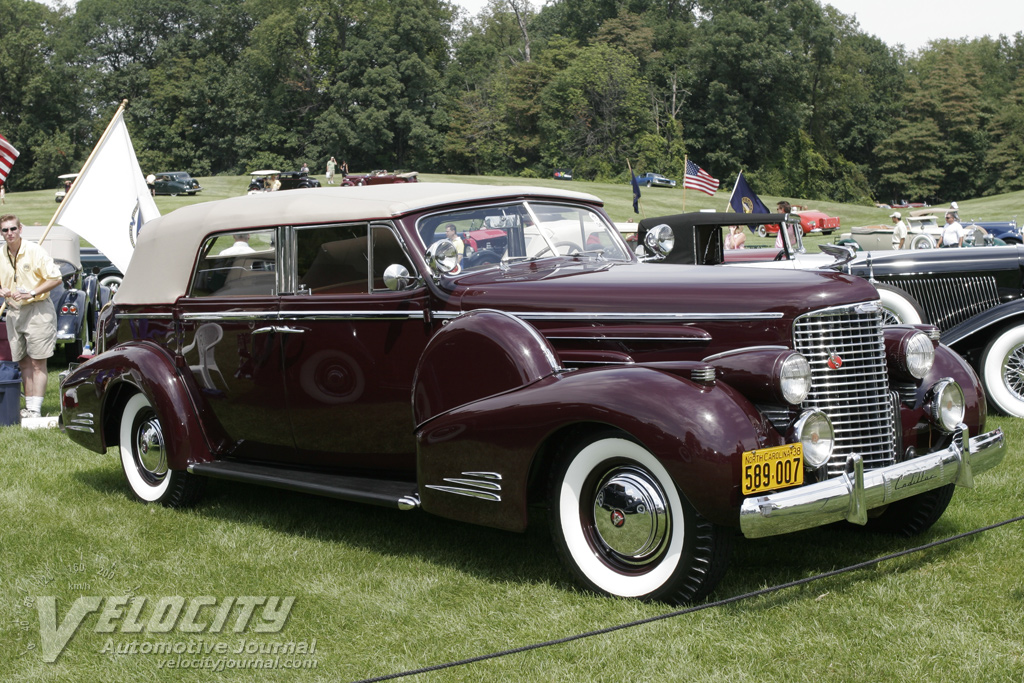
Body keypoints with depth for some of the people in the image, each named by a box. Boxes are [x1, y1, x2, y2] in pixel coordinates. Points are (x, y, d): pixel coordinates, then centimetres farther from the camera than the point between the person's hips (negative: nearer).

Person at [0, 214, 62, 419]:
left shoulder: (35, 251, -8)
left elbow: (55, 278, -9)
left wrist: (32, 293, -17)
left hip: (37, 310, -6)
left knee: (37, 363, -4)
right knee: (23, 363, 9)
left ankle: (36, 409, -4)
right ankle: (29, 406, 16)